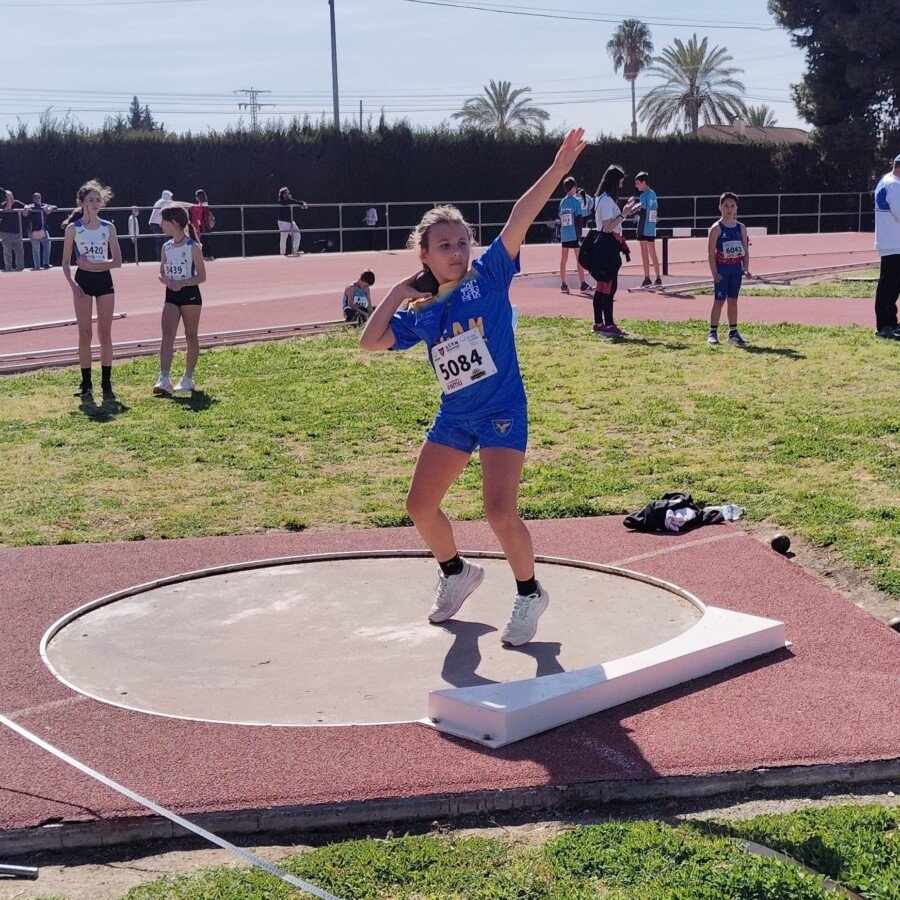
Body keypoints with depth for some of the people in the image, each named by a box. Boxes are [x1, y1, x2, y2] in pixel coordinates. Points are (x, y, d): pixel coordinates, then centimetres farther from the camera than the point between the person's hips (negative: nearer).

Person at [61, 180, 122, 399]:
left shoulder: (108, 227, 3)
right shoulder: (73, 228, 0)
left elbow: (117, 261, -3)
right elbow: (65, 262, 1)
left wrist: (92, 265, -13)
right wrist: (72, 283, -14)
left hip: (104, 280, 1)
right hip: (83, 281, -1)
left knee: (105, 333, 1)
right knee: (85, 334, 0)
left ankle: (106, 383, 7)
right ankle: (86, 383, 8)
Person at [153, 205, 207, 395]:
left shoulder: (193, 247, -8)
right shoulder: (166, 247, 9)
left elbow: (201, 276, -9)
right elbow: (162, 274, 13)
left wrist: (182, 283, -22)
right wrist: (168, 282, -10)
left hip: (190, 294, -4)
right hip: (171, 295, 5)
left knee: (191, 336, 6)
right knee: (167, 335, -10)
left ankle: (188, 378, 19)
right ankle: (164, 380, -19)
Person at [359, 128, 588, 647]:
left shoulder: (488, 277, -9)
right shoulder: (419, 313, 3)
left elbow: (520, 219, -19)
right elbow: (370, 342, 4)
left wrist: (561, 164, -27)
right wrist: (395, 295, -1)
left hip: (503, 412, -5)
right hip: (454, 416, 6)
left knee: (500, 511, -17)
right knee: (421, 506, 9)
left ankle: (530, 594, 7)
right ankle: (457, 574, 37)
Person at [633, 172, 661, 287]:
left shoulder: (643, 195, -12)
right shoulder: (653, 194, 13)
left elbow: (642, 212, -18)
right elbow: (657, 212, 15)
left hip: (643, 229, -8)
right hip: (652, 229, 8)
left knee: (644, 254, -4)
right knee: (653, 254, 13)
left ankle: (647, 279, -5)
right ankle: (658, 279, 14)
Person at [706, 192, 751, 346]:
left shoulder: (741, 228, 7)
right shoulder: (717, 228, -6)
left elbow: (745, 250, 8)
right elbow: (711, 252, -10)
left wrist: (746, 269, -3)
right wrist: (714, 272, -16)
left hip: (736, 268, 4)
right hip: (722, 268, -4)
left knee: (733, 300, 9)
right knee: (719, 300, -2)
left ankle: (733, 332, 15)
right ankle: (713, 333, 4)